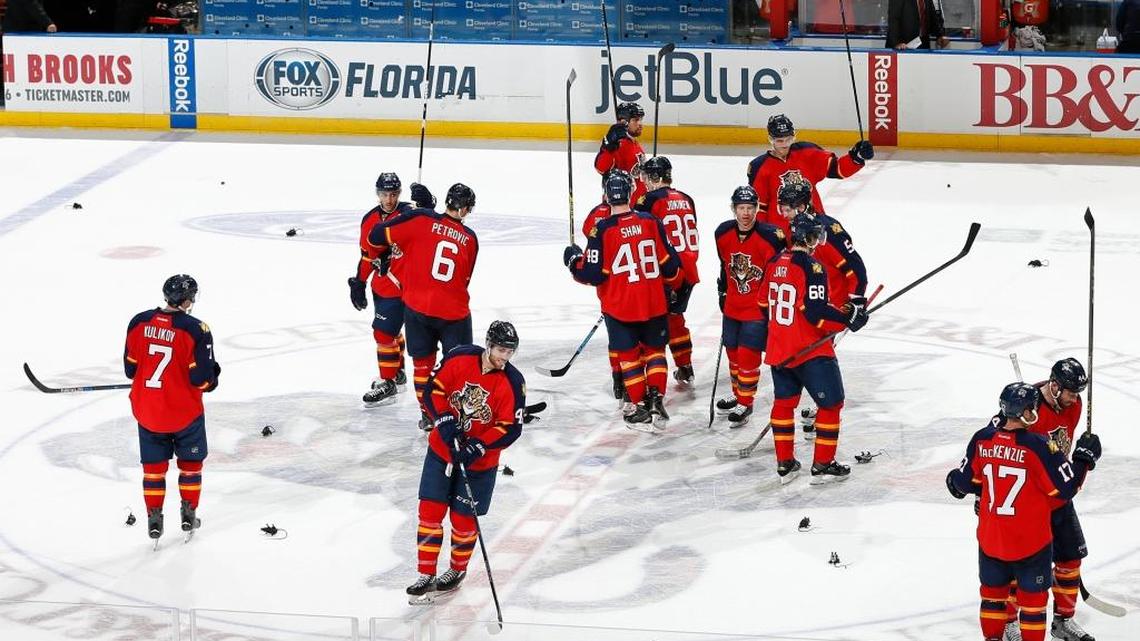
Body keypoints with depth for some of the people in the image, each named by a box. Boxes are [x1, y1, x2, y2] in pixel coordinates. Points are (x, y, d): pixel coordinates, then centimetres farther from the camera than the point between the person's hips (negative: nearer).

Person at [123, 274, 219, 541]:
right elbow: (201, 378, -16)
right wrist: (212, 378, 6)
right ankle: (188, 514, 25)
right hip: (184, 410, -3)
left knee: (154, 465, 15)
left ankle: (154, 519, 17)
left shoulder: (139, 323, -6)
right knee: (190, 461, 18)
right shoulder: (195, 330, -18)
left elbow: (130, 368, 2)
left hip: (147, 410, 3)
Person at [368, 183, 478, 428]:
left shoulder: (422, 220, -7)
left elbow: (377, 237, -6)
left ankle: (428, 415, 21)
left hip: (417, 307, 0)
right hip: (454, 311, 0)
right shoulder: (470, 239, 2)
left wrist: (381, 252, 16)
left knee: (422, 361, 16)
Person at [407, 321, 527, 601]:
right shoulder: (459, 358, -11)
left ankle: (457, 570, 28)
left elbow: (510, 428, -15)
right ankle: (426, 574, 11)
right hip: (442, 448, 2)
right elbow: (434, 389, -4)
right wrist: (445, 421, -18)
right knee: (430, 511, 0)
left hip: (479, 461, -2)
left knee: (463, 519, 4)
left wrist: (477, 447, -25)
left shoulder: (512, 383, -16)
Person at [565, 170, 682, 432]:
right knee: (654, 349, 19)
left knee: (629, 355, 10)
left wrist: (574, 260, 5)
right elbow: (669, 263, 1)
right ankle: (657, 399, 8)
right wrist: (674, 285, 21)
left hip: (620, 307, -3)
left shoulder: (602, 230, -16)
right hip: (654, 303, 3)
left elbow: (594, 274, -14)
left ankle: (640, 407, 10)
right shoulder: (651, 222, -5)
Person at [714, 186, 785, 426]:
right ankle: (737, 393, 37)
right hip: (732, 305, 6)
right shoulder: (723, 233, -3)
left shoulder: (770, 237, -21)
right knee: (732, 351, 16)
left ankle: (745, 403, 7)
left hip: (758, 307, -6)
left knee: (748, 355, -7)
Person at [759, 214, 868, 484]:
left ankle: (784, 463, 22)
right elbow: (816, 312, -25)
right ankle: (823, 465, 7)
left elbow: (765, 305, 15)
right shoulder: (811, 267, -19)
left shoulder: (775, 263, 5)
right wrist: (849, 318, -15)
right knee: (831, 403, 5)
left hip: (778, 348, 8)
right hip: (810, 351, -8)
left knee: (784, 401, 18)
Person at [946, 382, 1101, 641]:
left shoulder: (982, 440, -9)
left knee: (993, 589, 22)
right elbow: (1065, 489, -16)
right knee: (1032, 596, 11)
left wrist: (957, 480, 27)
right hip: (1031, 541, -4)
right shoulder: (1038, 447, -23)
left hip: (990, 538, 4)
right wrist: (1084, 457, -3)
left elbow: (968, 482, 4)